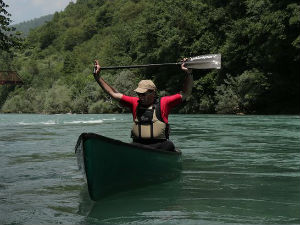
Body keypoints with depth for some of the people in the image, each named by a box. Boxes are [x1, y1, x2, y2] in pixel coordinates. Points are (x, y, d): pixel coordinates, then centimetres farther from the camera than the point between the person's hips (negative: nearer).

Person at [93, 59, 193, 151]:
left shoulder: (163, 103, 6)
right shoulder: (135, 103, 15)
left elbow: (185, 93, 4)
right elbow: (113, 93, 18)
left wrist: (188, 73, -8)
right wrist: (97, 76, 15)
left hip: (159, 145, -2)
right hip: (137, 145, 2)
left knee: (169, 145, -33)